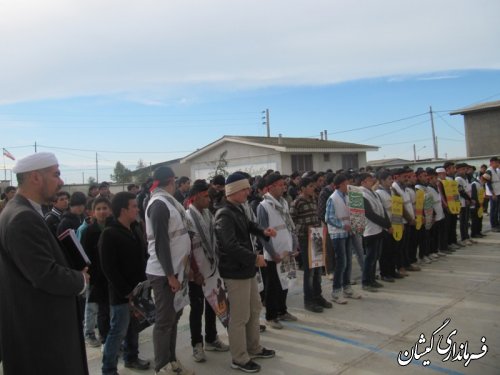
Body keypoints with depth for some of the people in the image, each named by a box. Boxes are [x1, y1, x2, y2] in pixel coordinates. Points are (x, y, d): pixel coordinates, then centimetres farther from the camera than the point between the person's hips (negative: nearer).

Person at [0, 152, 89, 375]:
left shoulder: (21, 213, 9)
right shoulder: (24, 218, -24)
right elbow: (46, 275, -28)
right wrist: (80, 280, -12)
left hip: (37, 322, 10)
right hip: (38, 328, -10)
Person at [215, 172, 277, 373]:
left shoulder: (238, 209, 8)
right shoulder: (224, 214, -22)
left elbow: (247, 225, 25)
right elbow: (231, 247, -30)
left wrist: (263, 231, 5)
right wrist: (255, 258, -21)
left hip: (246, 269, 10)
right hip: (235, 272, -10)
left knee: (255, 309, 22)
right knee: (240, 317, 3)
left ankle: (254, 348, 39)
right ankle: (239, 359, 21)